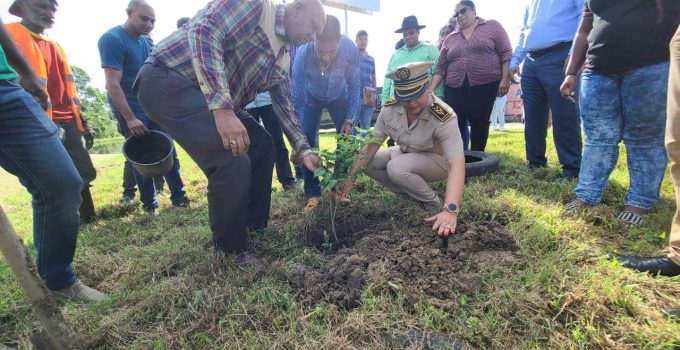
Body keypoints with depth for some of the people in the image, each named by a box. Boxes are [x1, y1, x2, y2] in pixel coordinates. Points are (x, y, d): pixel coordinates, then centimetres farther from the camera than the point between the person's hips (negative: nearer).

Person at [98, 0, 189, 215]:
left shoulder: (146, 42, 9)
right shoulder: (112, 39, -13)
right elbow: (113, 84, -20)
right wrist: (129, 118, -25)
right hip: (131, 109, -6)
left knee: (168, 151, 3)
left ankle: (179, 197, 12)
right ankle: (150, 204, 12)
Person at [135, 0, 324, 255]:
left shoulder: (282, 57, 14)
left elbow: (283, 103, 18)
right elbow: (203, 32, -25)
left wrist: (303, 150, 9)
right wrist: (222, 108, -34)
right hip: (168, 81, -10)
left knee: (262, 147, 9)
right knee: (233, 161, -22)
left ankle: (254, 228, 22)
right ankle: (232, 251, 0)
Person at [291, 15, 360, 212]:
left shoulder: (350, 49, -33)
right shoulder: (303, 53, -36)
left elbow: (354, 86, -16)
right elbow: (297, 98, -28)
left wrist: (349, 119, -16)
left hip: (339, 97, 1)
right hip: (312, 97, -1)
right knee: (308, 139, -13)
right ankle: (312, 193, -2)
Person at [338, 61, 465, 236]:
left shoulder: (443, 118, -34)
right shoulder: (390, 108, -19)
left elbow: (457, 164, -42)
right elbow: (372, 144, -12)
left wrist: (450, 210, -54)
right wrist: (351, 177, -18)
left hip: (438, 160, -6)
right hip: (407, 155, 6)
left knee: (396, 168, -33)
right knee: (368, 163, -13)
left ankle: (434, 203, -8)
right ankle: (414, 195, -1)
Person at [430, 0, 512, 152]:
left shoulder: (492, 26, 8)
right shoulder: (450, 39, 15)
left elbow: (506, 53, 2)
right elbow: (441, 67, 12)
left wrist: (505, 79, -8)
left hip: (485, 86, -2)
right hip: (455, 89, 2)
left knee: (479, 125, 2)